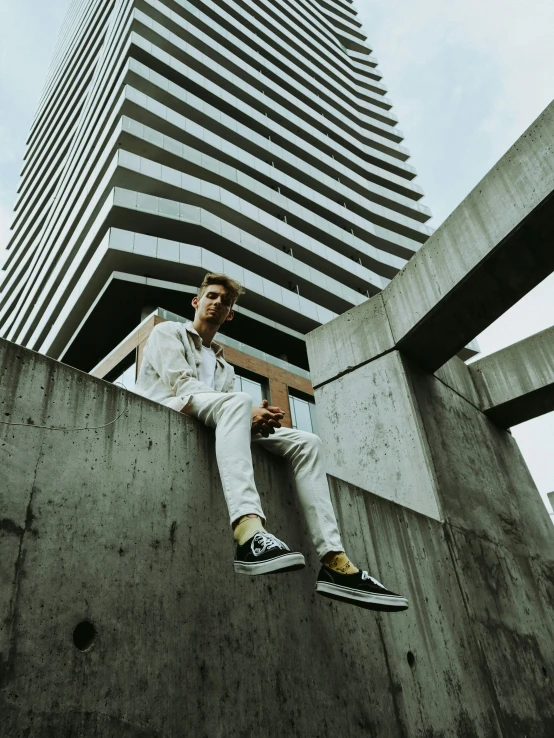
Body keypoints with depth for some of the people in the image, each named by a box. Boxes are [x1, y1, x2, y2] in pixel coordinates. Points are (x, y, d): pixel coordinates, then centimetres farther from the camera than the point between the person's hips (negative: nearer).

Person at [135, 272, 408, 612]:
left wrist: (256, 417, -10)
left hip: (213, 425, 6)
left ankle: (335, 562, -25)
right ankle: (250, 532, -57)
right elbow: (181, 384, -4)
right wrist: (247, 411, -15)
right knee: (237, 400, -37)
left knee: (305, 442, -12)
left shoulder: (225, 368, 33)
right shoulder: (168, 332, 16)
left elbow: (227, 410, 16)